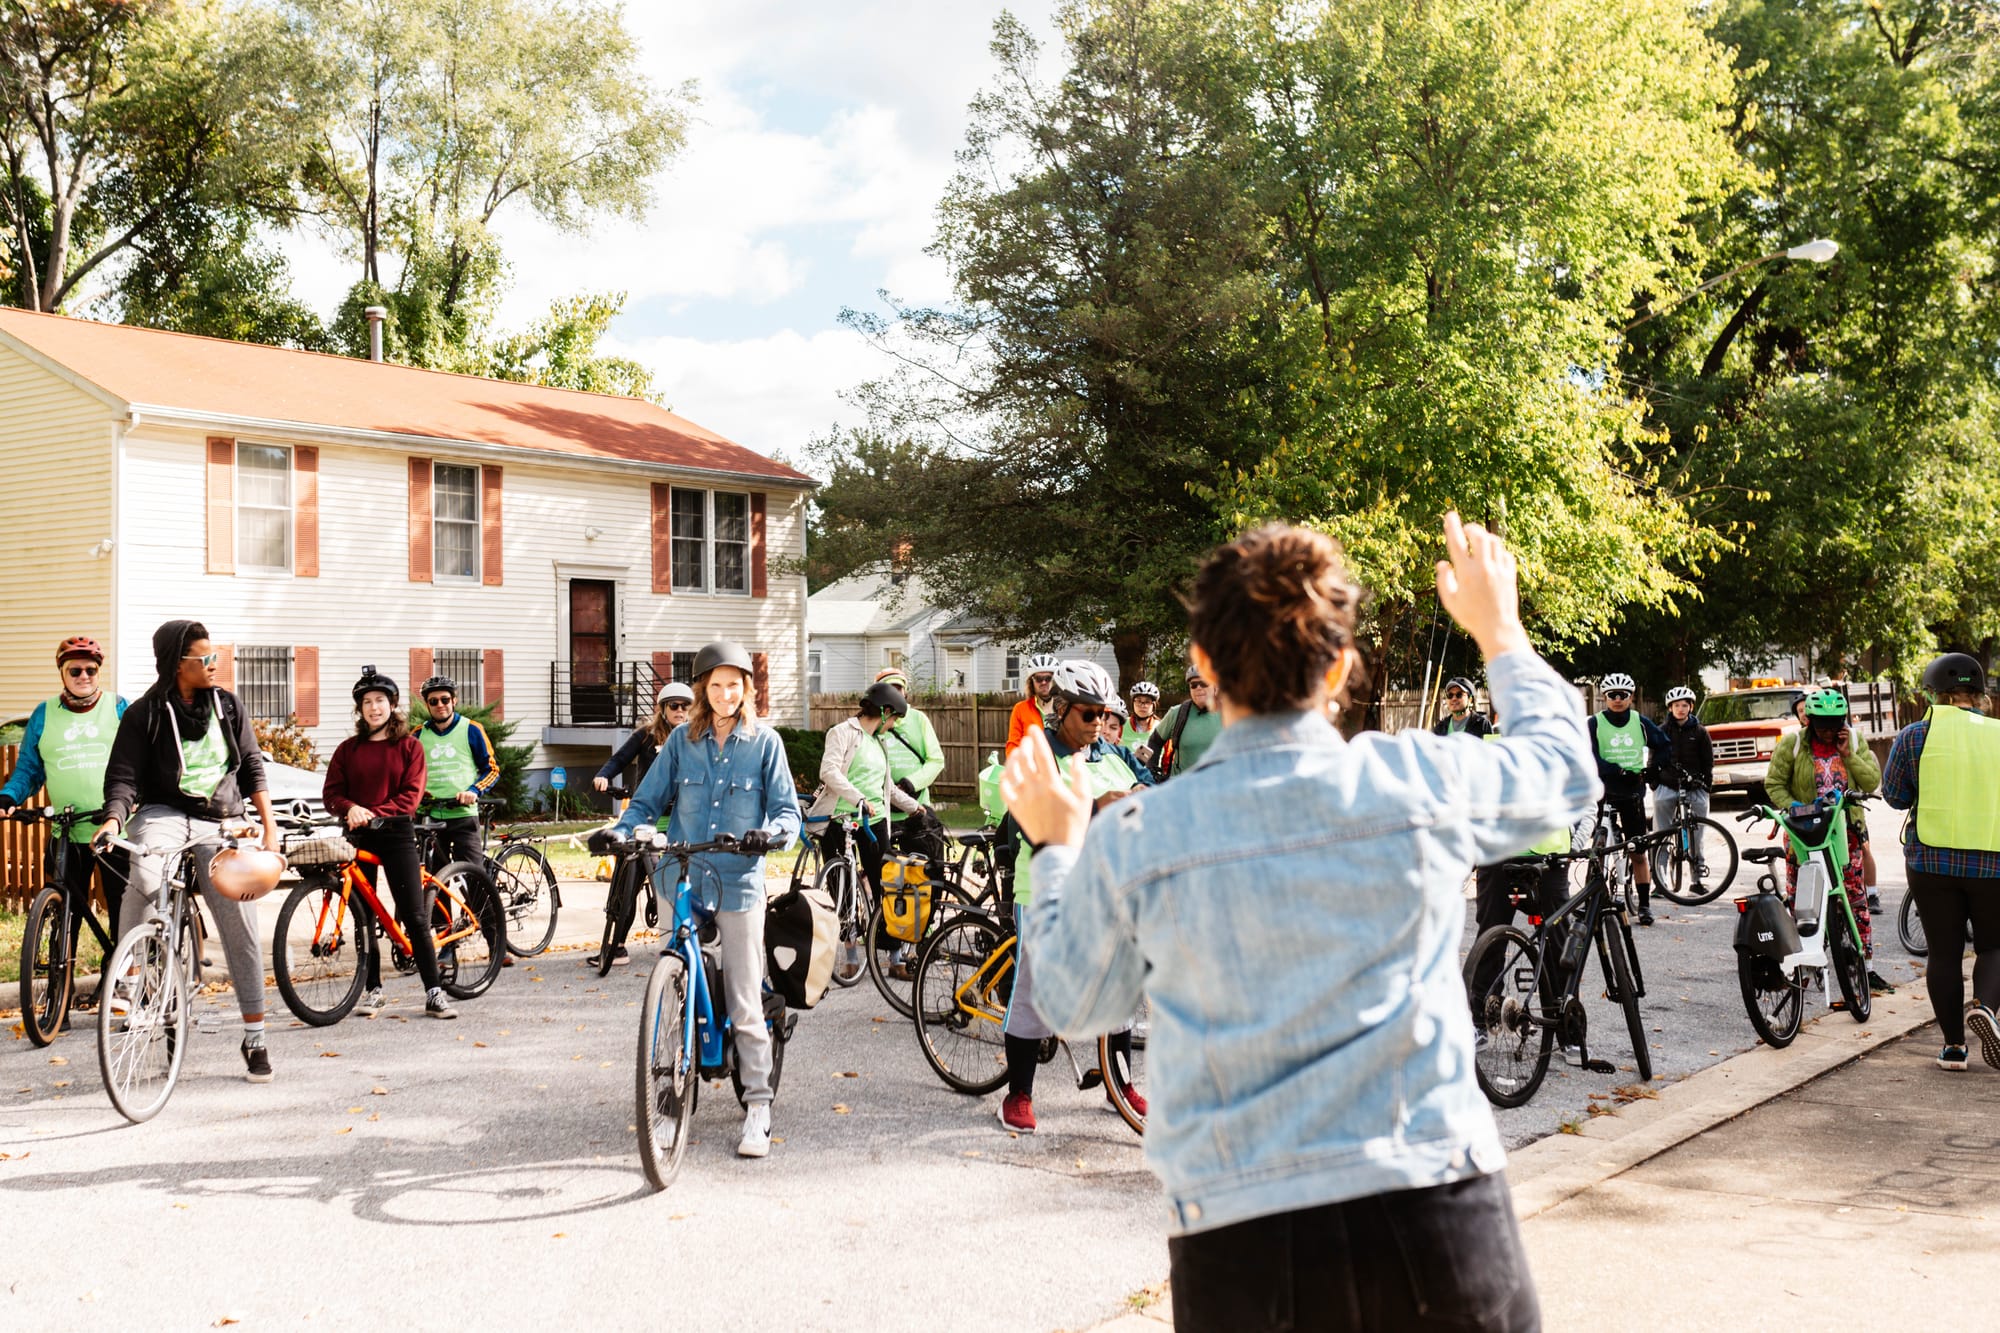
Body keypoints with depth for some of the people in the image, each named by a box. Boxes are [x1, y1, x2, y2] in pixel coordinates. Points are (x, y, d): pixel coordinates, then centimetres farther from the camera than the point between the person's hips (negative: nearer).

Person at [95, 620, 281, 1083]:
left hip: (219, 824, 3)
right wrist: (114, 818, -26)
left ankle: (254, 1036, 8)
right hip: (163, 813, -2)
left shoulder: (229, 707, 5)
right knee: (145, 876, -37)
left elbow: (252, 768, 10)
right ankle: (120, 974, -13)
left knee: (241, 926, -2)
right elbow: (124, 776, -6)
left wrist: (269, 828, 3)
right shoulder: (145, 714, -3)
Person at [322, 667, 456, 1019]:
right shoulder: (348, 749, 10)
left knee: (414, 914, -7)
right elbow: (332, 792, 4)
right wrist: (350, 809, -17)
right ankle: (372, 990, 14)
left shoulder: (409, 746, 4)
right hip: (359, 836, 3)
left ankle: (434, 993, -5)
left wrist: (377, 813, -18)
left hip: (397, 834, -2)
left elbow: (412, 794, -4)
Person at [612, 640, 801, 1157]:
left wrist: (772, 834, -23)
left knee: (745, 1003, -4)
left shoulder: (764, 741, 1)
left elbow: (788, 808, -1)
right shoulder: (682, 740, 6)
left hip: (739, 883, -2)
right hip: (680, 878, 2)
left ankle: (758, 1106, 2)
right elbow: (649, 799, 9)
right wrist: (620, 830, -10)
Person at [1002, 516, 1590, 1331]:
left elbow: (1072, 1005, 13)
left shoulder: (1128, 843, -5)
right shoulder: (1421, 782, -6)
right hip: (1435, 1210, 0)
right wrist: (1498, 629, 31)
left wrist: (1055, 850, 27)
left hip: (1234, 1241, 0)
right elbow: (1565, 768, 17)